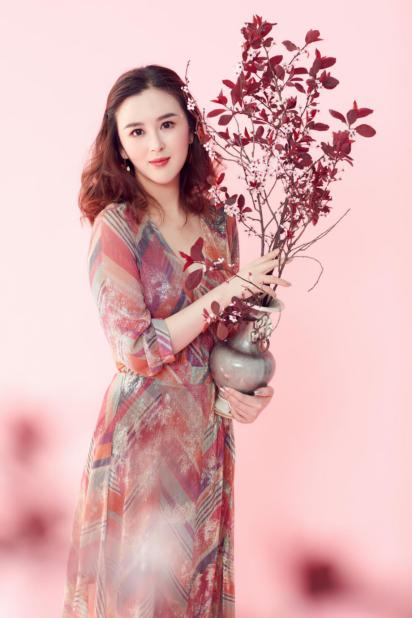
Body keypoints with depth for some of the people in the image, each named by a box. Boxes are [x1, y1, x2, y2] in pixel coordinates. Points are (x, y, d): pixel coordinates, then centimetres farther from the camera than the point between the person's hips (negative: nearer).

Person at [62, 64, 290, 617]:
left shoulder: (219, 223, 2)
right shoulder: (116, 227, -15)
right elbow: (136, 350, -19)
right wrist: (222, 294, -20)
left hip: (209, 427, 5)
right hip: (143, 431, -5)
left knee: (198, 569, 20)